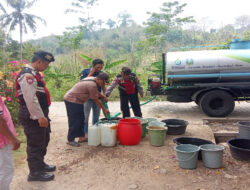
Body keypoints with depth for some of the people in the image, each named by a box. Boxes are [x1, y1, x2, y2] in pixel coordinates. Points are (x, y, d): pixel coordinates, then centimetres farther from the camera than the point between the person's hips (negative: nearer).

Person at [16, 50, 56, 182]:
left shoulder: (34, 73, 14)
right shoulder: (28, 75, -20)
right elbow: (30, 99, -26)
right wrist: (40, 117, -23)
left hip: (40, 114, 10)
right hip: (32, 116, -10)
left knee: (43, 140, 22)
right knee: (35, 144, 2)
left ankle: (40, 163, 40)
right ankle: (35, 172, 17)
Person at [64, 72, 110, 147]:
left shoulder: (92, 79, 4)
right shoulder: (92, 85, -25)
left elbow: (96, 92, 21)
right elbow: (96, 100, -18)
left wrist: (103, 96, 8)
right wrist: (104, 110, -10)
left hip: (76, 100, 11)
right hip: (72, 101, -11)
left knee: (80, 119, 14)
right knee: (74, 121, -5)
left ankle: (81, 137, 23)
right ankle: (70, 140, 6)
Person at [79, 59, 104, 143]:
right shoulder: (85, 72, -3)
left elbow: (103, 86, 11)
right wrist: (91, 73, -16)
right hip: (87, 98, -3)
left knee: (96, 117, 10)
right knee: (85, 117, -4)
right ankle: (85, 135, 1)